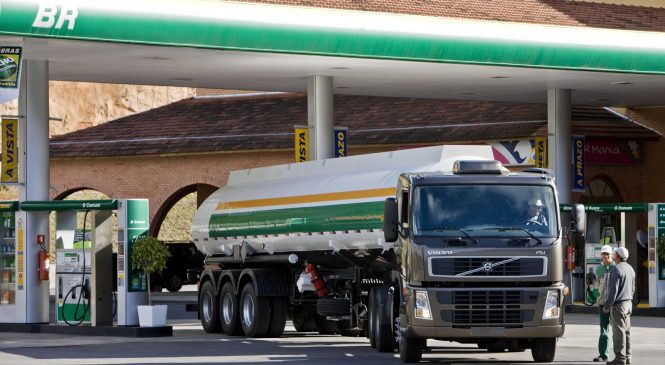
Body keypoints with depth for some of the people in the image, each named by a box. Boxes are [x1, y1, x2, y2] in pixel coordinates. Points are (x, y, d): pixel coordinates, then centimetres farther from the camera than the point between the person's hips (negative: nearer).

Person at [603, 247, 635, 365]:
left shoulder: (617, 270, -17)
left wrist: (607, 305, -16)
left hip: (618, 305, -9)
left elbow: (614, 289, -21)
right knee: (626, 331, 11)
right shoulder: (630, 269, 12)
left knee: (618, 331, -7)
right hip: (628, 304, 9)